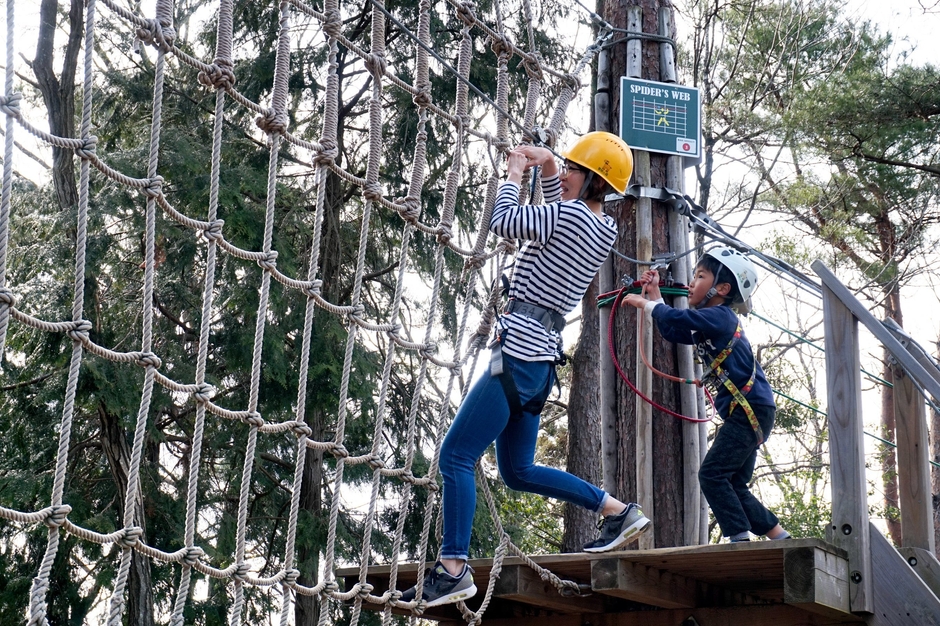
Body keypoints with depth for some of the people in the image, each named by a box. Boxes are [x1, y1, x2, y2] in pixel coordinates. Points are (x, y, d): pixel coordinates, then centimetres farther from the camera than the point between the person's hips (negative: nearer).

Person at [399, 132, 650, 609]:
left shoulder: (570, 216, -13)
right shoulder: (604, 228, 13)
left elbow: (502, 222, -12)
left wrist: (513, 175, 3)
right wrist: (546, 167, 21)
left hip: (518, 351, -10)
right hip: (542, 356, 10)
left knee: (455, 456, -8)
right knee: (518, 471, 20)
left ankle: (453, 568, -10)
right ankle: (620, 512, 20)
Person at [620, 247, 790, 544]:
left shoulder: (720, 316, -12)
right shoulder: (711, 322, 17)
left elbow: (675, 319, -26)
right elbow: (673, 330, 28)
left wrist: (645, 303, -10)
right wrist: (654, 294, 25)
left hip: (751, 409, -10)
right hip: (745, 412, 10)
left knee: (713, 474, -15)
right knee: (733, 485, 11)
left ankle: (741, 539, -17)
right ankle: (782, 539, 16)